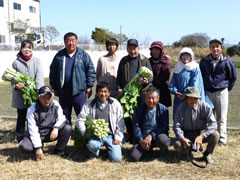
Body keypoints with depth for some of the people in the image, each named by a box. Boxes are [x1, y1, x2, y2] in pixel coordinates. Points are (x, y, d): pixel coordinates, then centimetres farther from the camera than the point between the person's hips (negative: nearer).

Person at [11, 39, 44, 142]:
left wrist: (39, 89, -26)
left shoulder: (36, 61, -1)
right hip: (20, 96, 0)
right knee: (21, 117, 11)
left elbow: (39, 76, -11)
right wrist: (16, 85, -19)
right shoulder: (16, 62, 0)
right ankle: (21, 139, 24)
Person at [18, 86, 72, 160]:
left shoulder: (56, 105, -9)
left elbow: (61, 118, -10)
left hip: (52, 134, 2)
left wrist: (56, 128, -34)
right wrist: (38, 148, -25)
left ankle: (59, 150, 0)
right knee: (23, 147, -29)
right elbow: (33, 131, -20)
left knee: (68, 128, -23)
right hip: (38, 135, -2)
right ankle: (40, 147, 6)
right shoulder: (32, 110, -18)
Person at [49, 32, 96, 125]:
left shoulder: (83, 55, 0)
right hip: (63, 93, 3)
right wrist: (54, 88, 8)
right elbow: (53, 72, 10)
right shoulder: (59, 56, 6)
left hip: (79, 91, -2)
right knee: (65, 116, 13)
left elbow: (91, 71, 0)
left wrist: (89, 86, -4)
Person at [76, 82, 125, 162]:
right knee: (91, 145, -35)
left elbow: (120, 122, 4)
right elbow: (80, 120, 2)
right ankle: (95, 152, 5)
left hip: (110, 135, 1)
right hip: (96, 135, 0)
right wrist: (86, 133, -12)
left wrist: (118, 137, -4)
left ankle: (108, 147, 18)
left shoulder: (115, 104, 3)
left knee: (116, 158, -17)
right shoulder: (89, 104, 2)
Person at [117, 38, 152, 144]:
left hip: (141, 92, -2)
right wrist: (119, 88, 0)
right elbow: (119, 76, 14)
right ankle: (131, 136, 20)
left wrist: (146, 81, -21)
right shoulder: (123, 61, 12)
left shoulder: (144, 60, 5)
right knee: (127, 115, 6)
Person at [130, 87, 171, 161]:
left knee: (163, 141, -37)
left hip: (157, 135, -2)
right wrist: (141, 140, -18)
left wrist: (151, 135, -23)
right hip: (142, 137, 2)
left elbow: (165, 127, -10)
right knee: (135, 157, -20)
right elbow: (136, 126, -2)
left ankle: (163, 150, 3)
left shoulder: (163, 109, -3)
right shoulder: (139, 110, 2)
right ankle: (147, 148, 15)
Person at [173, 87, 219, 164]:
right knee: (177, 145, -29)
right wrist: (182, 139, -30)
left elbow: (213, 123, -19)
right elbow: (176, 126, -12)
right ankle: (189, 148, 9)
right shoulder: (181, 108, -12)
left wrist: (201, 136, -32)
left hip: (202, 134, 0)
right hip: (187, 135, 0)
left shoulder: (205, 107, -14)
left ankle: (207, 154, 0)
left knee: (215, 134, -30)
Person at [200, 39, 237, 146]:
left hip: (221, 92, -2)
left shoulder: (227, 61, -5)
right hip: (207, 92, 3)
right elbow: (200, 76, 15)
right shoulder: (204, 61, 3)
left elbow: (233, 77, 6)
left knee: (221, 117, 2)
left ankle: (222, 139, 10)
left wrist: (227, 88, 8)